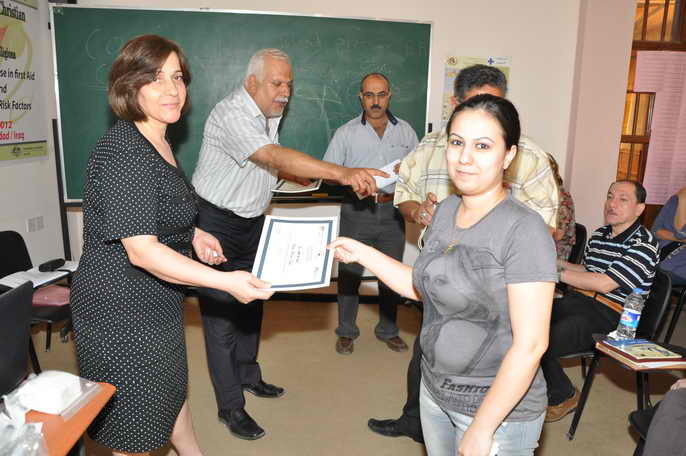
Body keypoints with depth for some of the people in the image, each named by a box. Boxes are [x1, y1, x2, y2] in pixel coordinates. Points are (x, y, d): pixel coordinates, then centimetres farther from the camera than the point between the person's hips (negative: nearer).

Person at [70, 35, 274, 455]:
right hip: (122, 310, -10)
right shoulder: (124, 152, -25)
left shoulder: (160, 142, 7)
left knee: (170, 389, 28)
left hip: (158, 302, 10)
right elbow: (141, 250, -31)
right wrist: (225, 281, -36)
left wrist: (191, 234, 6)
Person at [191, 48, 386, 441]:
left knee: (251, 304, 18)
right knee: (222, 314, -1)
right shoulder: (231, 115, -24)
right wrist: (343, 173, -45)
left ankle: (248, 375, 37)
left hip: (252, 222, 9)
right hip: (217, 224, -8)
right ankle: (230, 406, 12)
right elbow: (277, 158, -38)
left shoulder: (271, 114, 6)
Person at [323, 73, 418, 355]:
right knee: (349, 273, 6)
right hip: (356, 211, -2)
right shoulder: (346, 133, 0)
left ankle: (388, 331, 31)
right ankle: (346, 331, 25)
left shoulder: (405, 131, 6)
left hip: (392, 212, 2)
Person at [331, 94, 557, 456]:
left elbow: (530, 344, -22)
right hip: (435, 389, 7)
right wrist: (364, 254, 3)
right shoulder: (447, 209, 0)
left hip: (498, 408, -6)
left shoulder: (524, 229, -22)